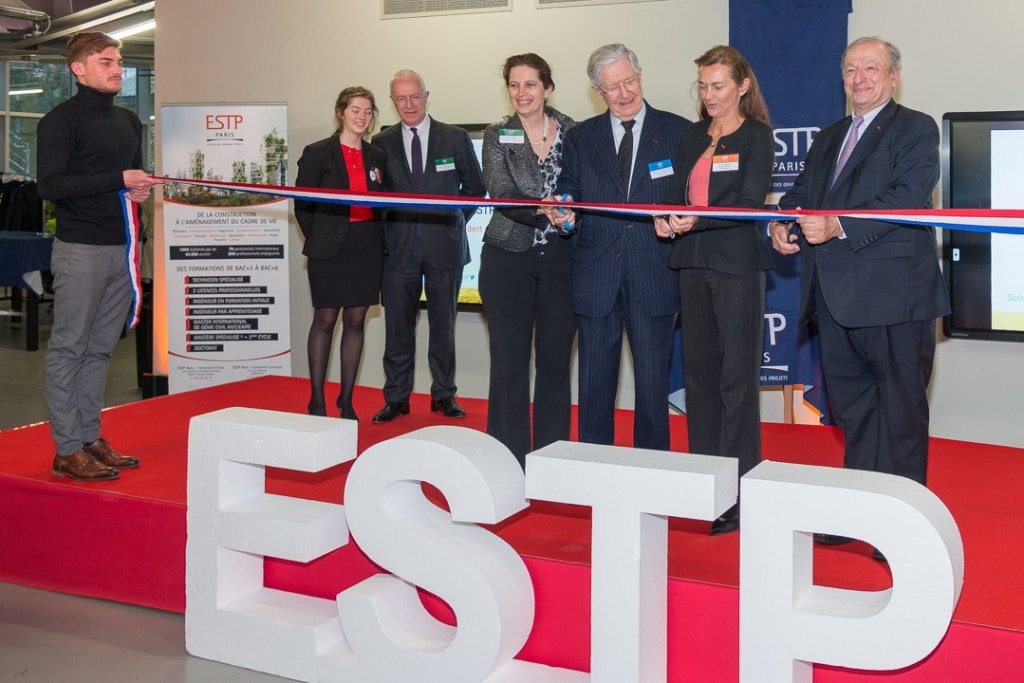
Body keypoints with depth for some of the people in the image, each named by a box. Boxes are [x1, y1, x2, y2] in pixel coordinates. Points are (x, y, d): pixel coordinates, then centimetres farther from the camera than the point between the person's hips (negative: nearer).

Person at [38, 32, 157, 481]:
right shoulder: (61, 120, -6)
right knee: (68, 348, -2)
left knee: (100, 348, 11)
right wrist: (118, 180, -18)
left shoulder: (129, 121, 17)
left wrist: (142, 189, 3)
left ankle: (90, 438, 19)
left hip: (123, 246, 7)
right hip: (81, 247, -7)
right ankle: (66, 450, 3)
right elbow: (50, 185, -15)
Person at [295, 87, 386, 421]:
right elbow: (302, 205, -1)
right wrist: (319, 240, -1)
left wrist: (377, 237, 2)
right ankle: (316, 401, 9)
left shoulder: (377, 156, 9)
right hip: (330, 250, -4)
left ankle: (346, 401, 14)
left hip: (367, 248, 4)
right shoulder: (318, 153, -3)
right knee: (325, 320, 1)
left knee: (355, 322, 6)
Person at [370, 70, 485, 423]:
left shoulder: (455, 138, 2)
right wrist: (387, 226, -1)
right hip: (399, 247, 1)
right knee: (398, 326, 5)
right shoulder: (382, 143, 5)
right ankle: (396, 397, 15)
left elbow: (475, 187, 10)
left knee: (443, 326, 8)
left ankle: (443, 395, 19)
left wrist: (454, 220, 5)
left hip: (445, 246, -1)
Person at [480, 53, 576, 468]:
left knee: (556, 361, 6)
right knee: (509, 361, 2)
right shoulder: (497, 137, 2)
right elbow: (502, 193, -12)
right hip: (509, 258, -1)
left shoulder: (573, 133, 5)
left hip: (560, 258, 1)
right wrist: (547, 213, -28)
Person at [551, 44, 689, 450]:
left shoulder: (678, 132, 4)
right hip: (596, 276, 2)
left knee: (653, 382, 5)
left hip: (653, 277, -2)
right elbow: (568, 197, 13)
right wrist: (562, 210, -9)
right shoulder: (580, 138, 11)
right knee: (594, 382, 7)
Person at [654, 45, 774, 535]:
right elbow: (678, 192, 14)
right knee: (698, 371, 10)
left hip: (737, 264, -6)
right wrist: (665, 217, -8)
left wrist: (695, 220, -26)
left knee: (737, 376, -4)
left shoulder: (756, 136, -3)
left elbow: (750, 203, -13)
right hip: (693, 264, 6)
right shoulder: (693, 136, 15)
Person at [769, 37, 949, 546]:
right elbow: (802, 192, 18)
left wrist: (838, 227, -26)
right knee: (851, 409, 15)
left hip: (894, 295, -7)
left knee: (901, 413, 1)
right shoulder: (829, 138, 21)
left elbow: (908, 197, -16)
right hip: (836, 295, 7)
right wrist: (781, 224, -5)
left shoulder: (915, 130, -2)